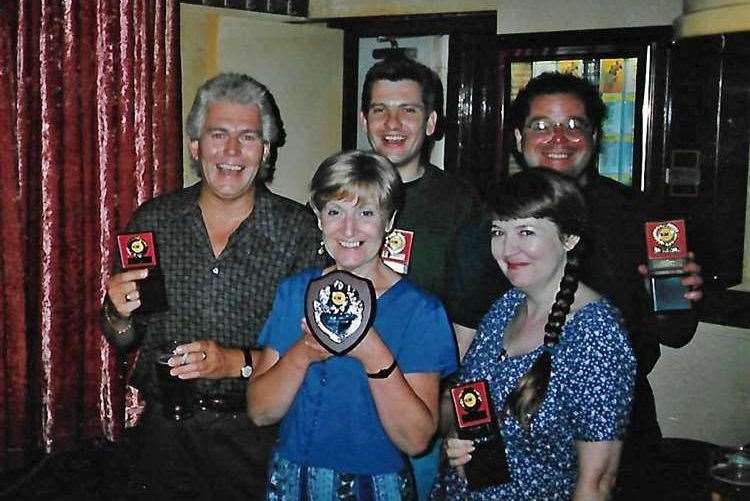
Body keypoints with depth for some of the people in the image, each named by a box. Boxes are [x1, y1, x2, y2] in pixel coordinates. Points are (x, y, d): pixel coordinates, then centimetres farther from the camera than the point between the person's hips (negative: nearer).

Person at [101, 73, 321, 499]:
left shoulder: (299, 229, -9)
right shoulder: (153, 221, -1)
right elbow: (125, 340, 6)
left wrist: (238, 362, -24)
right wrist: (119, 316, -15)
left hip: (255, 434, -2)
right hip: (167, 429, 2)